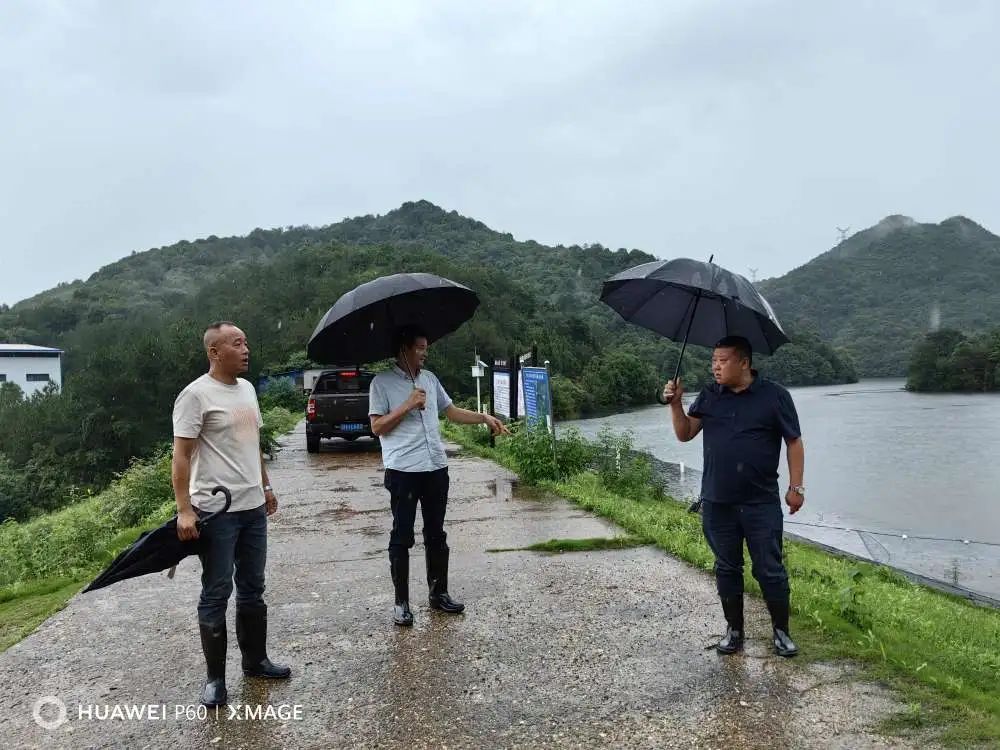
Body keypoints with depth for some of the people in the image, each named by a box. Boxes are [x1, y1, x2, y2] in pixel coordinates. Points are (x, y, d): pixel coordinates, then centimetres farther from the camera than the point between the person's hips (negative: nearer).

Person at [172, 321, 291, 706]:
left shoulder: (247, 389, 11)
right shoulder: (196, 394, -13)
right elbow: (180, 456, -16)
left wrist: (266, 486, 22)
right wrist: (184, 510, -22)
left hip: (253, 508, 8)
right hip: (216, 512, -7)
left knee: (252, 589, 17)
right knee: (217, 594, 3)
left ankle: (255, 660, 31)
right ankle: (215, 677, 16)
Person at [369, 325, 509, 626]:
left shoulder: (430, 378, 13)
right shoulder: (382, 382, -4)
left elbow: (452, 411, 18)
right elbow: (377, 427, -7)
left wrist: (485, 417, 8)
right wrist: (408, 405, -14)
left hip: (436, 468, 6)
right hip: (403, 471, -5)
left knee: (436, 534, 13)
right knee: (402, 537, 3)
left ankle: (438, 593, 25)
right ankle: (401, 602, 12)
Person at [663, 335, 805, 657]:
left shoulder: (774, 395, -4)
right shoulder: (709, 396, 6)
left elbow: (794, 442, 0)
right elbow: (685, 434, 7)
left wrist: (796, 487, -4)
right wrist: (675, 403, -8)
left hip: (761, 503, -3)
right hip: (717, 503, 3)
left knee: (770, 570, 5)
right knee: (727, 569, 13)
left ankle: (781, 631, 22)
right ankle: (734, 630, 26)